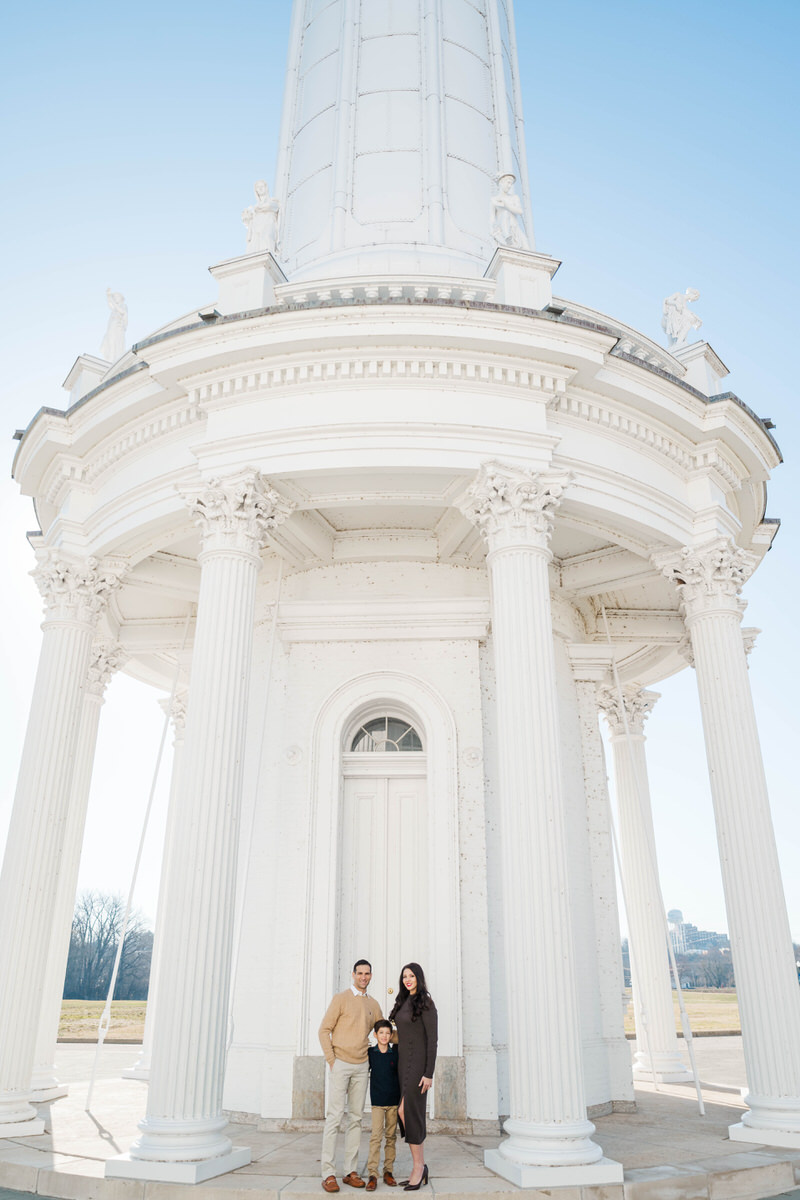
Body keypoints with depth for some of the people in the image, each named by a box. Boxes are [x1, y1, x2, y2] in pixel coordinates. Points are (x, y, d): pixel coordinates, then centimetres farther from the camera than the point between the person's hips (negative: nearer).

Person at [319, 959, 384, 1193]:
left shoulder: (373, 1005, 12)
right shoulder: (341, 999, -3)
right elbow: (324, 1030, -4)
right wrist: (331, 1060, -9)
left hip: (361, 1066, 5)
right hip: (341, 1064, -5)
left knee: (355, 1118, 7)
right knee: (335, 1117, -6)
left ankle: (351, 1171, 13)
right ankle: (328, 1173, -2)